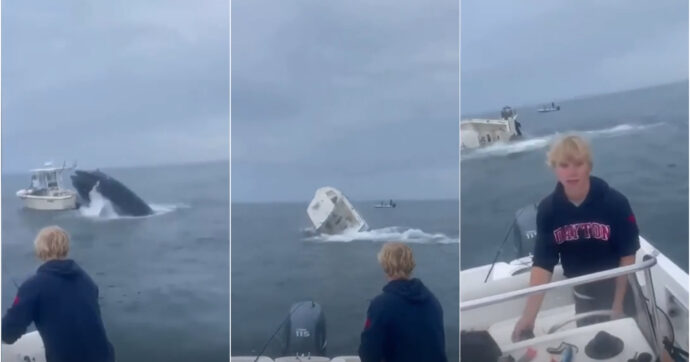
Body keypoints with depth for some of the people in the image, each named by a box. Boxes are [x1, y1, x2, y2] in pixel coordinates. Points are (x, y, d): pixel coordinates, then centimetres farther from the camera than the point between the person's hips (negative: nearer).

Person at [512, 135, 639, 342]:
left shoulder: (615, 202, -22)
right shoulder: (547, 209, -17)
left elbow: (628, 255, -13)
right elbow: (542, 263, -18)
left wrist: (618, 303, -12)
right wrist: (529, 316, -27)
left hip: (618, 288, -2)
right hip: (583, 294, 3)